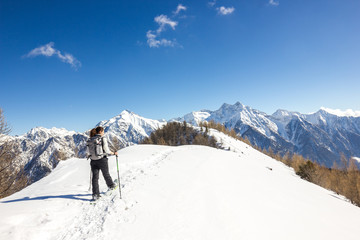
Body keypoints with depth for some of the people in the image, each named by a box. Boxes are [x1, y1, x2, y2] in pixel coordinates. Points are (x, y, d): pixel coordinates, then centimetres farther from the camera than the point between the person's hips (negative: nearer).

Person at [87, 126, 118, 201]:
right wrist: (114, 153, 3)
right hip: (102, 160, -4)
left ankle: (95, 194, 3)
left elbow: (88, 151, 8)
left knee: (95, 177, 6)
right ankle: (111, 185, 40)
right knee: (106, 174, 17)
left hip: (93, 161, 4)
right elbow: (106, 151, -13)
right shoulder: (103, 139, -13)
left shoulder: (90, 140, 3)